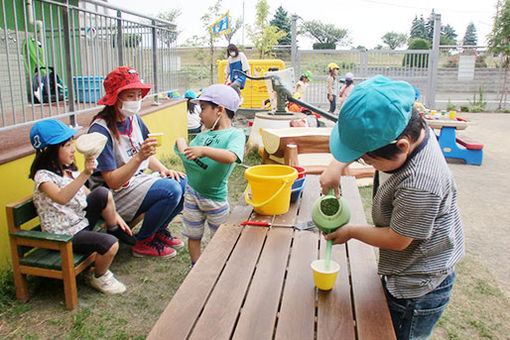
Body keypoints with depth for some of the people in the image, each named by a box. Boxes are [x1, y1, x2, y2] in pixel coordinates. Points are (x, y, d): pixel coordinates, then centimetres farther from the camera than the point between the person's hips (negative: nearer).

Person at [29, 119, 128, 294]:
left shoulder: (69, 170, 6)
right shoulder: (43, 176, -19)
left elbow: (88, 195, 14)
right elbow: (61, 198, -41)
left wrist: (114, 214, 8)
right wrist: (85, 174, -51)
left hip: (82, 222, 7)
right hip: (64, 235, -7)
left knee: (103, 193, -15)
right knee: (110, 245, -24)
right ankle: (98, 277, 6)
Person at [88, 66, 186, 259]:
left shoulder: (134, 119, 4)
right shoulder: (101, 131, -20)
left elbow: (147, 155, 17)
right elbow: (113, 181, -23)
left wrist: (162, 169, -3)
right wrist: (139, 158, -35)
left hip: (138, 180, 8)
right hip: (117, 195, -8)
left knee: (184, 181, -6)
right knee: (170, 190, -27)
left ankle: (159, 230, 12)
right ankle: (143, 242, -4)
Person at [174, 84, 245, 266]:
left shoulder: (235, 134, -12)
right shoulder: (203, 135, 9)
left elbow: (231, 157, -32)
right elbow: (187, 155, 16)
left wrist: (204, 150, -40)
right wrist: (181, 144, -2)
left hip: (215, 196, -5)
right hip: (191, 192, 5)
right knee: (193, 236, 15)